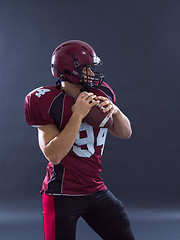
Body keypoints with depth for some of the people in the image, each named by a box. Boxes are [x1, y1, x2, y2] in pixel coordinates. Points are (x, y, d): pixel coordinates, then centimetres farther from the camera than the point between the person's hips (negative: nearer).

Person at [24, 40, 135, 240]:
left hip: (96, 191, 6)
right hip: (62, 194, -6)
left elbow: (125, 134, 11)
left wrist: (114, 110, -10)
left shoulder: (101, 93, 3)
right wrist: (78, 115, -24)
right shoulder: (49, 102, -14)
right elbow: (54, 155, -21)